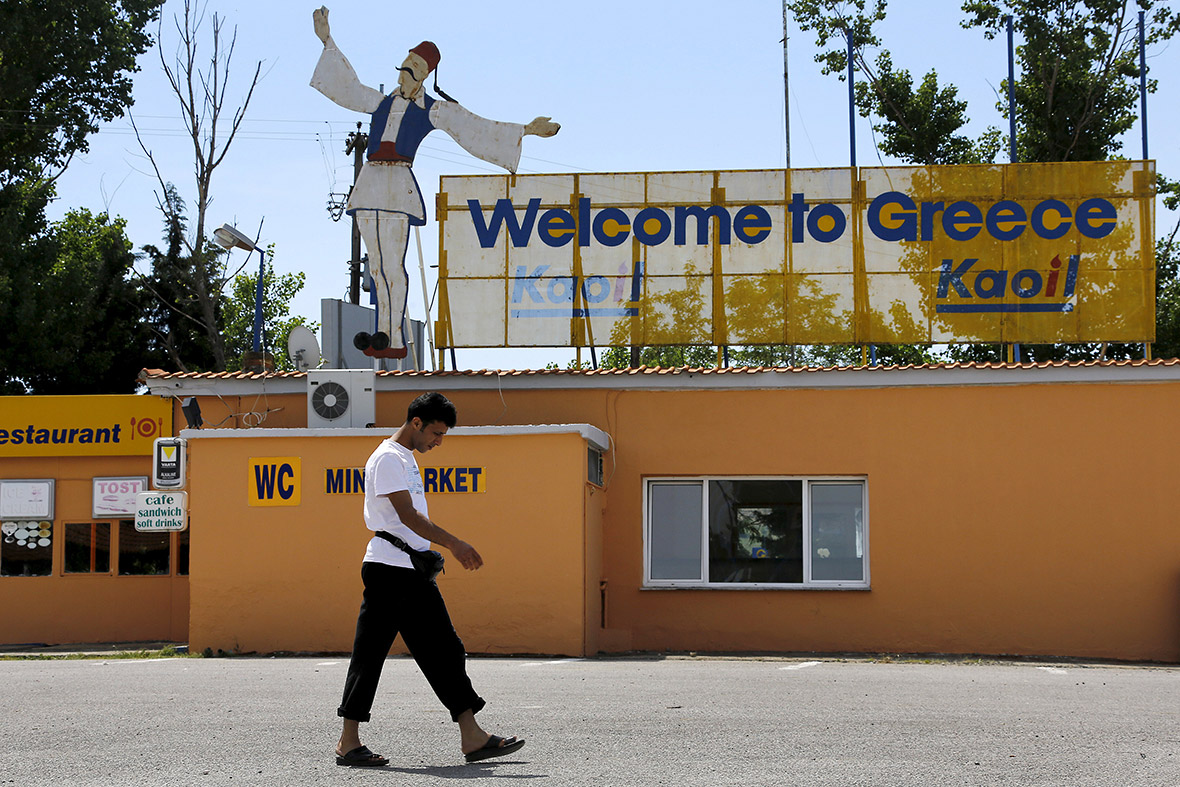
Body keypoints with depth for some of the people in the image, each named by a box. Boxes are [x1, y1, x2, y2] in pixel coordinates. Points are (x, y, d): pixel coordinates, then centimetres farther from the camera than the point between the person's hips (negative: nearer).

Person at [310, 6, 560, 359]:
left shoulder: (435, 111, 12)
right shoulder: (381, 102, 25)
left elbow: (478, 130, 12)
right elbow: (348, 88, 31)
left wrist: (526, 130, 9)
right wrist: (328, 42, 31)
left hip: (398, 185, -5)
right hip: (369, 182, 5)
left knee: (392, 263, -13)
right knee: (377, 264, 4)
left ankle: (394, 339, -13)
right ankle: (383, 338, 6)